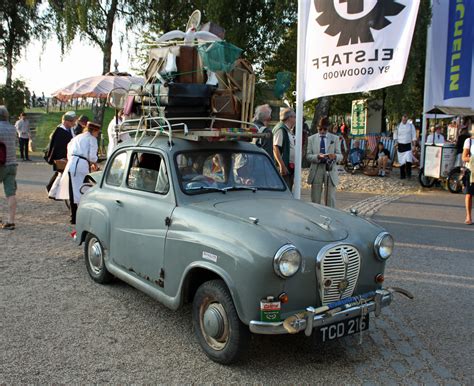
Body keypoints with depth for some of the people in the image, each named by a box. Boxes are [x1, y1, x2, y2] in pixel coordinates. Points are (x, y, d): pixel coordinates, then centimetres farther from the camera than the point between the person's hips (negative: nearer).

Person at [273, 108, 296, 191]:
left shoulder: (288, 131, 19)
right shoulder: (281, 129, -10)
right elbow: (275, 148, -19)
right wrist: (282, 165, -25)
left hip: (290, 168, 10)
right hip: (284, 168, -10)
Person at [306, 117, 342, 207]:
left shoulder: (335, 138, 8)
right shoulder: (311, 139, 7)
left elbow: (340, 156, 3)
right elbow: (308, 156, 0)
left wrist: (335, 156, -21)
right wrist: (318, 156, -21)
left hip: (330, 170, 0)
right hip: (316, 171, 0)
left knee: (331, 200, 2)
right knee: (315, 200, 6)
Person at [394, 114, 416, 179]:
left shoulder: (411, 125, 4)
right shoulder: (398, 126, 5)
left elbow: (413, 134, 7)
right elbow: (395, 134, 13)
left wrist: (413, 142, -2)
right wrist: (396, 142, 4)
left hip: (408, 145, -1)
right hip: (400, 145, 1)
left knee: (408, 160, -15)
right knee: (402, 161, 3)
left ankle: (408, 174, -4)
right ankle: (402, 175, 11)